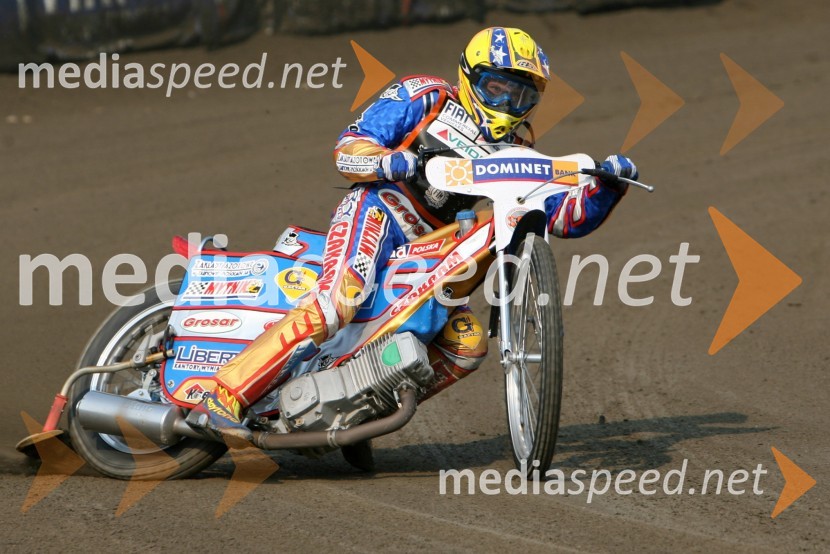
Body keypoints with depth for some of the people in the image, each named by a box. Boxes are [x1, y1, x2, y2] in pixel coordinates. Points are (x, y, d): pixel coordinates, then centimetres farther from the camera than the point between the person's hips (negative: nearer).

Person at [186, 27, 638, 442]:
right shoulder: (424, 97, 5)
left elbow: (567, 216, 14)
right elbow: (347, 149, -3)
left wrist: (607, 184, -4)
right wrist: (390, 161, -25)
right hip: (376, 210, -7)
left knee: (467, 345, -12)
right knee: (340, 297, -33)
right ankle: (224, 397, -38)